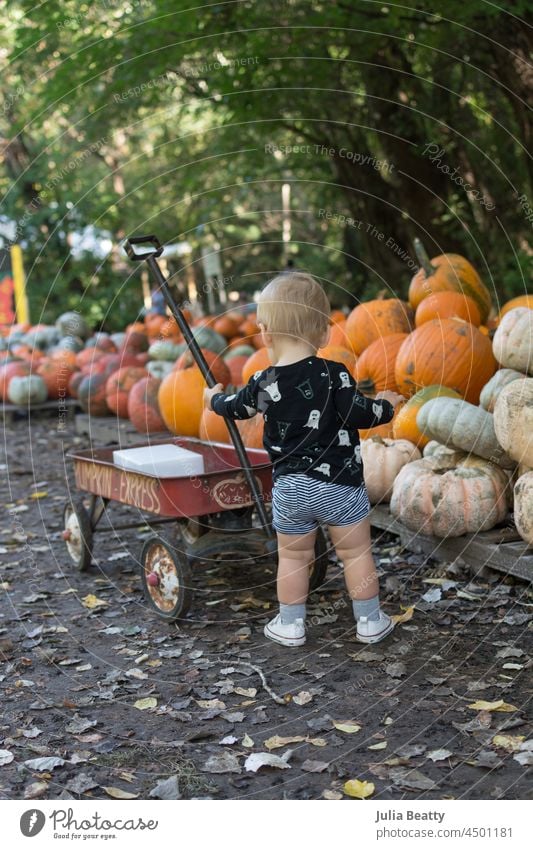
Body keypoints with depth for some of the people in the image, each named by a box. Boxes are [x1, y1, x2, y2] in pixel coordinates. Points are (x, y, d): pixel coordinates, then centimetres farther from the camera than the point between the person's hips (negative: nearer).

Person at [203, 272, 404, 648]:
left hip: (290, 489, 2)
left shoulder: (264, 384, -3)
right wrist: (386, 405, 7)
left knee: (293, 556, 15)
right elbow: (359, 413, -14)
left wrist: (215, 398, 37)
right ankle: (370, 621, 18)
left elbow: (236, 408, 14)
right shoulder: (334, 375, -12)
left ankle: (291, 624, 24)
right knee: (356, 551, 10)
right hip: (341, 485, -2)